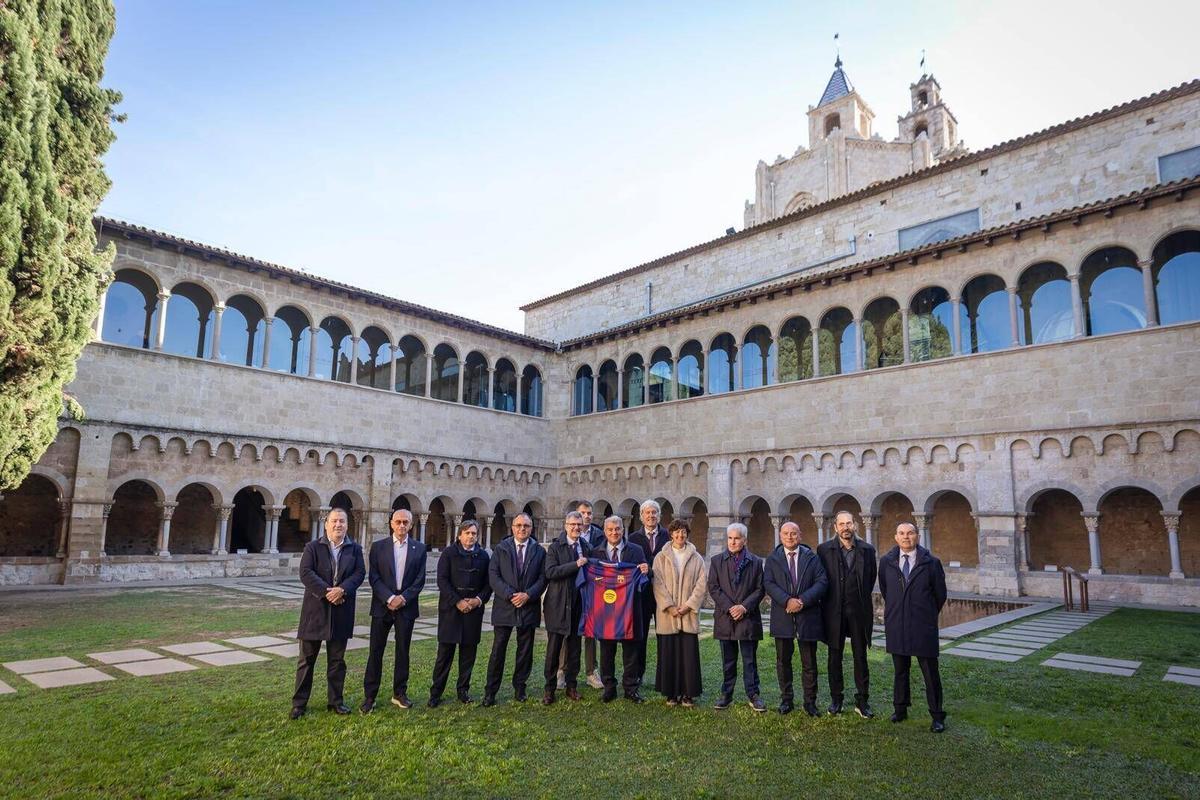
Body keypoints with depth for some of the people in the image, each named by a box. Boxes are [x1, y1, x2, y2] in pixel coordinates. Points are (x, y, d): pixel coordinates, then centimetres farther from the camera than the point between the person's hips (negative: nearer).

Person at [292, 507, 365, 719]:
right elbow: (305, 573, -11)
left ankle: (335, 700, 21)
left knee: (337, 660, 11)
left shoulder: (355, 549, 7)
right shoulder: (312, 547, 0)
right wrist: (326, 592, -19)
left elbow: (359, 573, -3)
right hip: (315, 609, -2)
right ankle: (299, 703, 16)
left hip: (341, 611, 2)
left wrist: (341, 590, -19)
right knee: (307, 659, 6)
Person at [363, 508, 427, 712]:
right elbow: (374, 578, -4)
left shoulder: (419, 548, 4)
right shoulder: (378, 547, 2)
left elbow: (420, 580, 0)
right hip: (382, 606, -1)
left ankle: (399, 693, 20)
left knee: (403, 651, 8)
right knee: (376, 651, 2)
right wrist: (389, 598, -15)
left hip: (406, 607, 1)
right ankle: (369, 696, 10)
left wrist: (403, 598, -12)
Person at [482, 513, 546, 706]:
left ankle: (519, 687, 23)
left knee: (525, 651, 8)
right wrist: (510, 595, -14)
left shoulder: (539, 551, 6)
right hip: (504, 607, -1)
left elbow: (543, 578, 1)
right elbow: (493, 575, -4)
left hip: (529, 607, 1)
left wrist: (528, 595, -13)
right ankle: (490, 691, 10)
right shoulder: (501, 548, 3)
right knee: (498, 650, 1)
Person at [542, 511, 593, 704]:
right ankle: (550, 688, 12)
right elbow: (550, 572, -17)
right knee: (553, 648, 2)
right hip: (558, 605, -4)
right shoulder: (555, 547, -4)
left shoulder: (586, 548, 8)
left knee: (574, 647, 11)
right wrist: (576, 565, -21)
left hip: (578, 605, 4)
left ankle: (571, 685, 22)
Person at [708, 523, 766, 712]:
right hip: (725, 618, 1)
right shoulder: (717, 561, 6)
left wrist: (744, 606, -12)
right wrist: (729, 607, -11)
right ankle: (726, 695, 18)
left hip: (748, 617, -1)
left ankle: (753, 695, 13)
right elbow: (713, 587, 0)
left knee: (750, 660, 4)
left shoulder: (755, 562, 5)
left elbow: (759, 589, 1)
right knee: (728, 661, 9)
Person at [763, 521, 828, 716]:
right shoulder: (773, 559, 5)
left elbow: (822, 582, -5)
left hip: (808, 616, -1)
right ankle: (786, 699, 21)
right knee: (783, 661, 9)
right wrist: (787, 601, -20)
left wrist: (802, 601, -17)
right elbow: (768, 584, -5)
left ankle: (810, 702, 17)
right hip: (782, 617, 1)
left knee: (809, 663, 6)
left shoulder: (812, 557, 4)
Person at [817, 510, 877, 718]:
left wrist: (861, 598, 12)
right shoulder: (824, 549, -3)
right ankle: (836, 698, 20)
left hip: (859, 611, 1)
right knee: (835, 656, 9)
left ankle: (862, 700, 17)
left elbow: (871, 578, 11)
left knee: (861, 656, 7)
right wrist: (830, 600, 4)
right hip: (834, 611, 0)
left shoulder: (867, 550, 1)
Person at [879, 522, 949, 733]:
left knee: (930, 672, 3)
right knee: (900, 670, 13)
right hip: (896, 625, 3)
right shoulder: (886, 562, 2)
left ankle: (937, 716, 15)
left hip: (923, 627, -2)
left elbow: (940, 593, 5)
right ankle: (900, 710, 26)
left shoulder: (931, 563, -5)